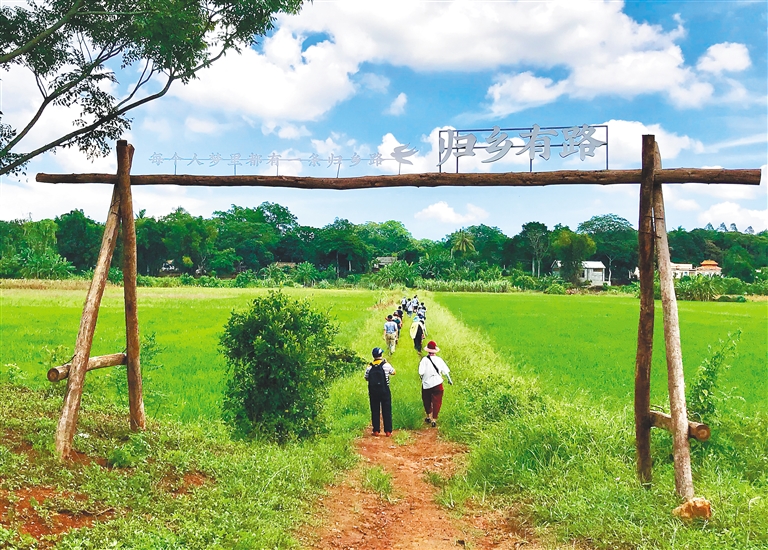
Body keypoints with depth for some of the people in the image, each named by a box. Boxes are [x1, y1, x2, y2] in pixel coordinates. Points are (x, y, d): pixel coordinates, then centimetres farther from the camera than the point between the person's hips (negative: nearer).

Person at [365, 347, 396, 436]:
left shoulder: (369, 366, -3)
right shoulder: (386, 365, -9)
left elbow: (366, 378, 5)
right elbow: (393, 372, 8)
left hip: (373, 391, 2)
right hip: (384, 391, -2)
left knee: (375, 411, 10)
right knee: (386, 411, 5)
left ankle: (376, 430, 11)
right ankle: (388, 431, 5)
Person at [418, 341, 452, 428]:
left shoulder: (424, 360, -12)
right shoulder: (439, 359, -4)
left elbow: (421, 373, -17)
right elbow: (445, 371, 2)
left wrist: (422, 378, 5)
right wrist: (449, 379, 18)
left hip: (426, 384, -1)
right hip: (437, 384, 1)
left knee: (427, 401, 20)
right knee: (436, 402, 9)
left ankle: (429, 416, 28)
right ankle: (434, 419, 9)